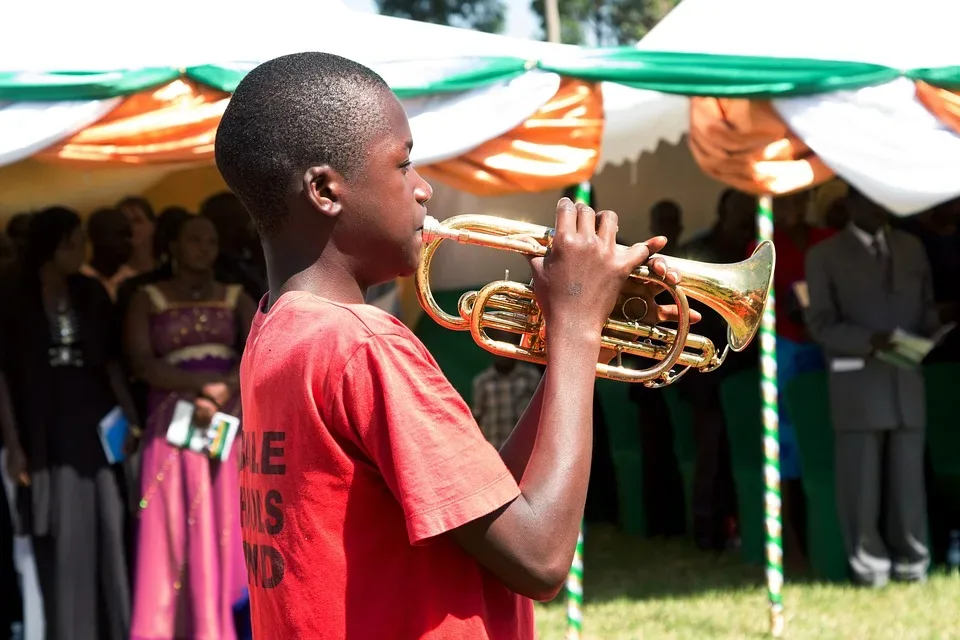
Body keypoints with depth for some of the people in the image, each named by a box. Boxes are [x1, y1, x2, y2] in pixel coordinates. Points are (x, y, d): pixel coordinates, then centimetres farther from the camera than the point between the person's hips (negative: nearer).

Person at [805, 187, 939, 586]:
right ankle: (868, 565, 7)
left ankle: (911, 562, 12)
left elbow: (927, 306, 18)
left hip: (907, 379, 3)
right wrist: (869, 340, -18)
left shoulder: (911, 248, 16)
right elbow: (820, 323, -3)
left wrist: (929, 336, -5)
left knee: (908, 477, 3)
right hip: (857, 381, -3)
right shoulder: (824, 255, 3)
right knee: (861, 480, -2)